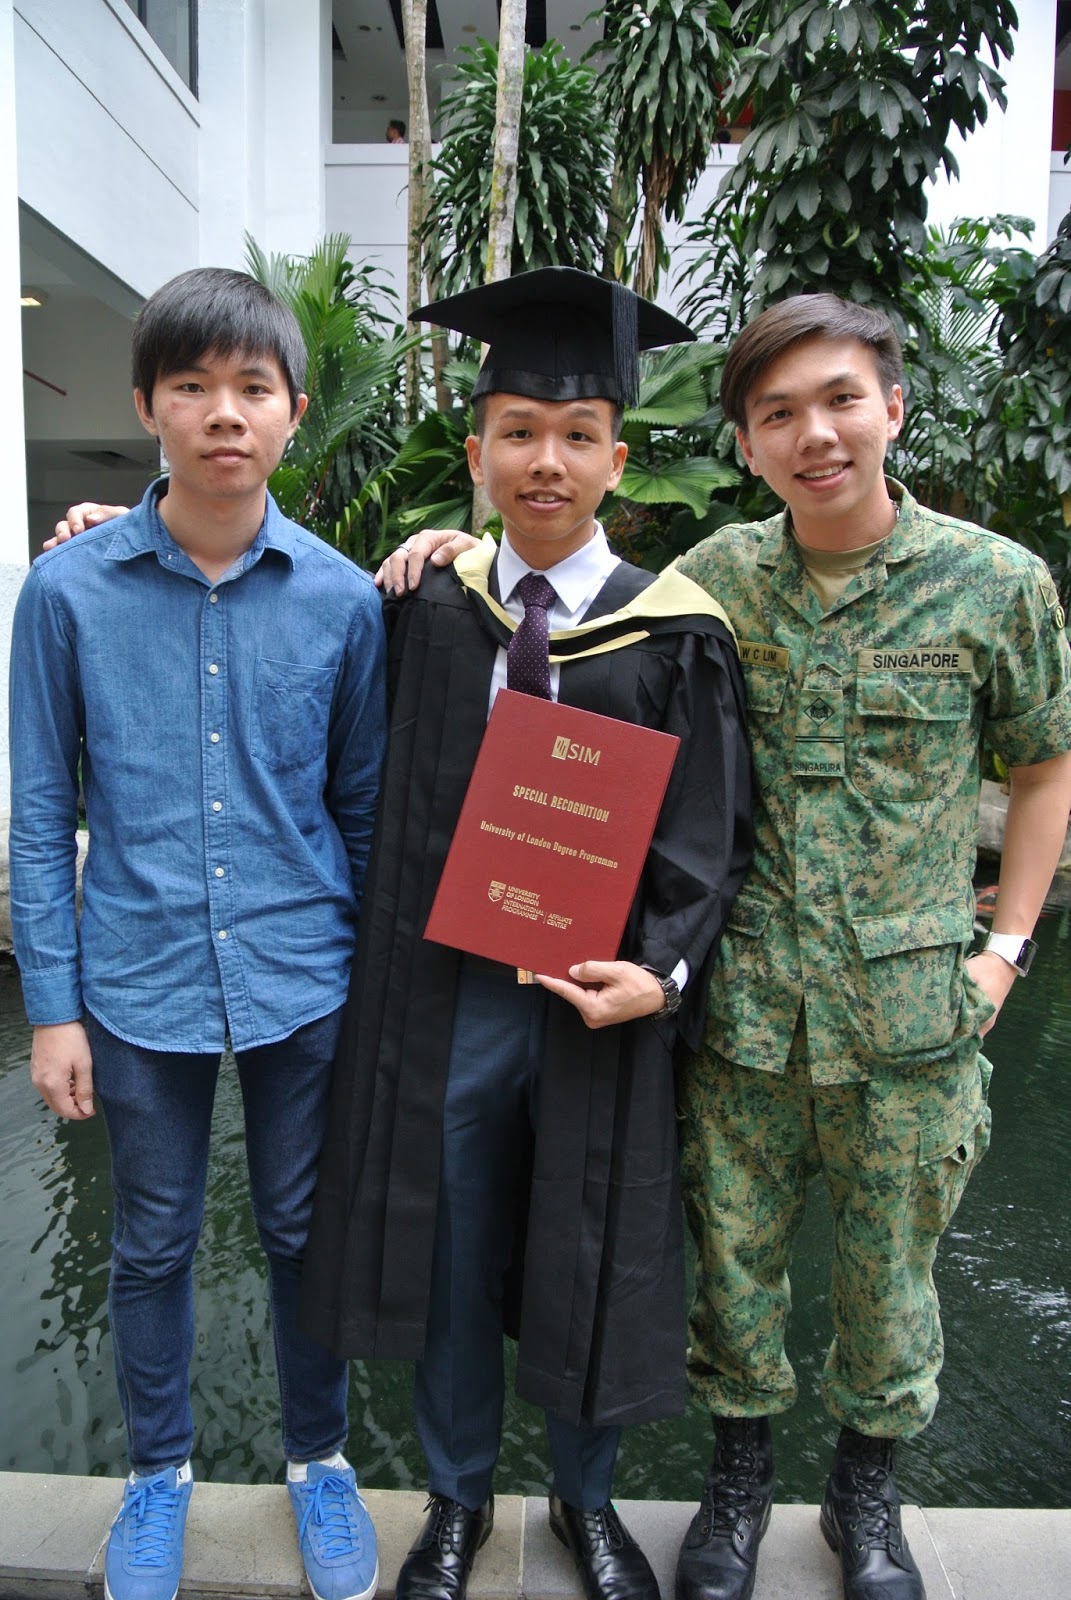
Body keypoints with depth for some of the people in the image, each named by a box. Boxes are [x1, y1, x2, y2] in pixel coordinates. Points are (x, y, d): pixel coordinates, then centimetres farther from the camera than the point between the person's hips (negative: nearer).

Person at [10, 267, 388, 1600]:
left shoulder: (341, 597, -4)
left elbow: (364, 807, 3)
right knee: (152, 1243, 18)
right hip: (140, 983, 0)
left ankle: (318, 1458, 42)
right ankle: (158, 1469, 44)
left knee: (305, 1232, 16)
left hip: (304, 981, 1)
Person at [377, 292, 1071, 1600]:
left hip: (908, 1011, -1)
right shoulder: (713, 579, -2)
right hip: (740, 1005, 1)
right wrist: (470, 553, -5)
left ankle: (867, 1490, 45)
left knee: (888, 1280, 17)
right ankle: (740, 1475, 44)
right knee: (730, 1262, 15)